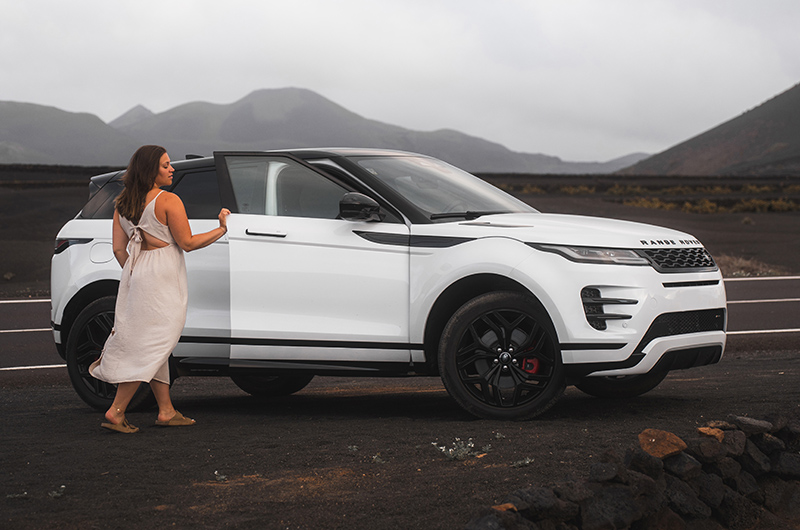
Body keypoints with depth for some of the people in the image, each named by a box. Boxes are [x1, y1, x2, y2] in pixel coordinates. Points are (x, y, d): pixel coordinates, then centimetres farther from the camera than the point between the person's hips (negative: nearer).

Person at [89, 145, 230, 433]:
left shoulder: (123, 204, 9)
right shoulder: (168, 200, -12)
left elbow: (119, 249, 8)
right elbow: (188, 243, -11)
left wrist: (134, 274, 18)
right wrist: (222, 228, -1)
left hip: (136, 273, 8)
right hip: (162, 276, -8)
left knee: (153, 345, 14)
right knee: (152, 345, -5)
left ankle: (166, 411, 16)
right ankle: (116, 412, -9)